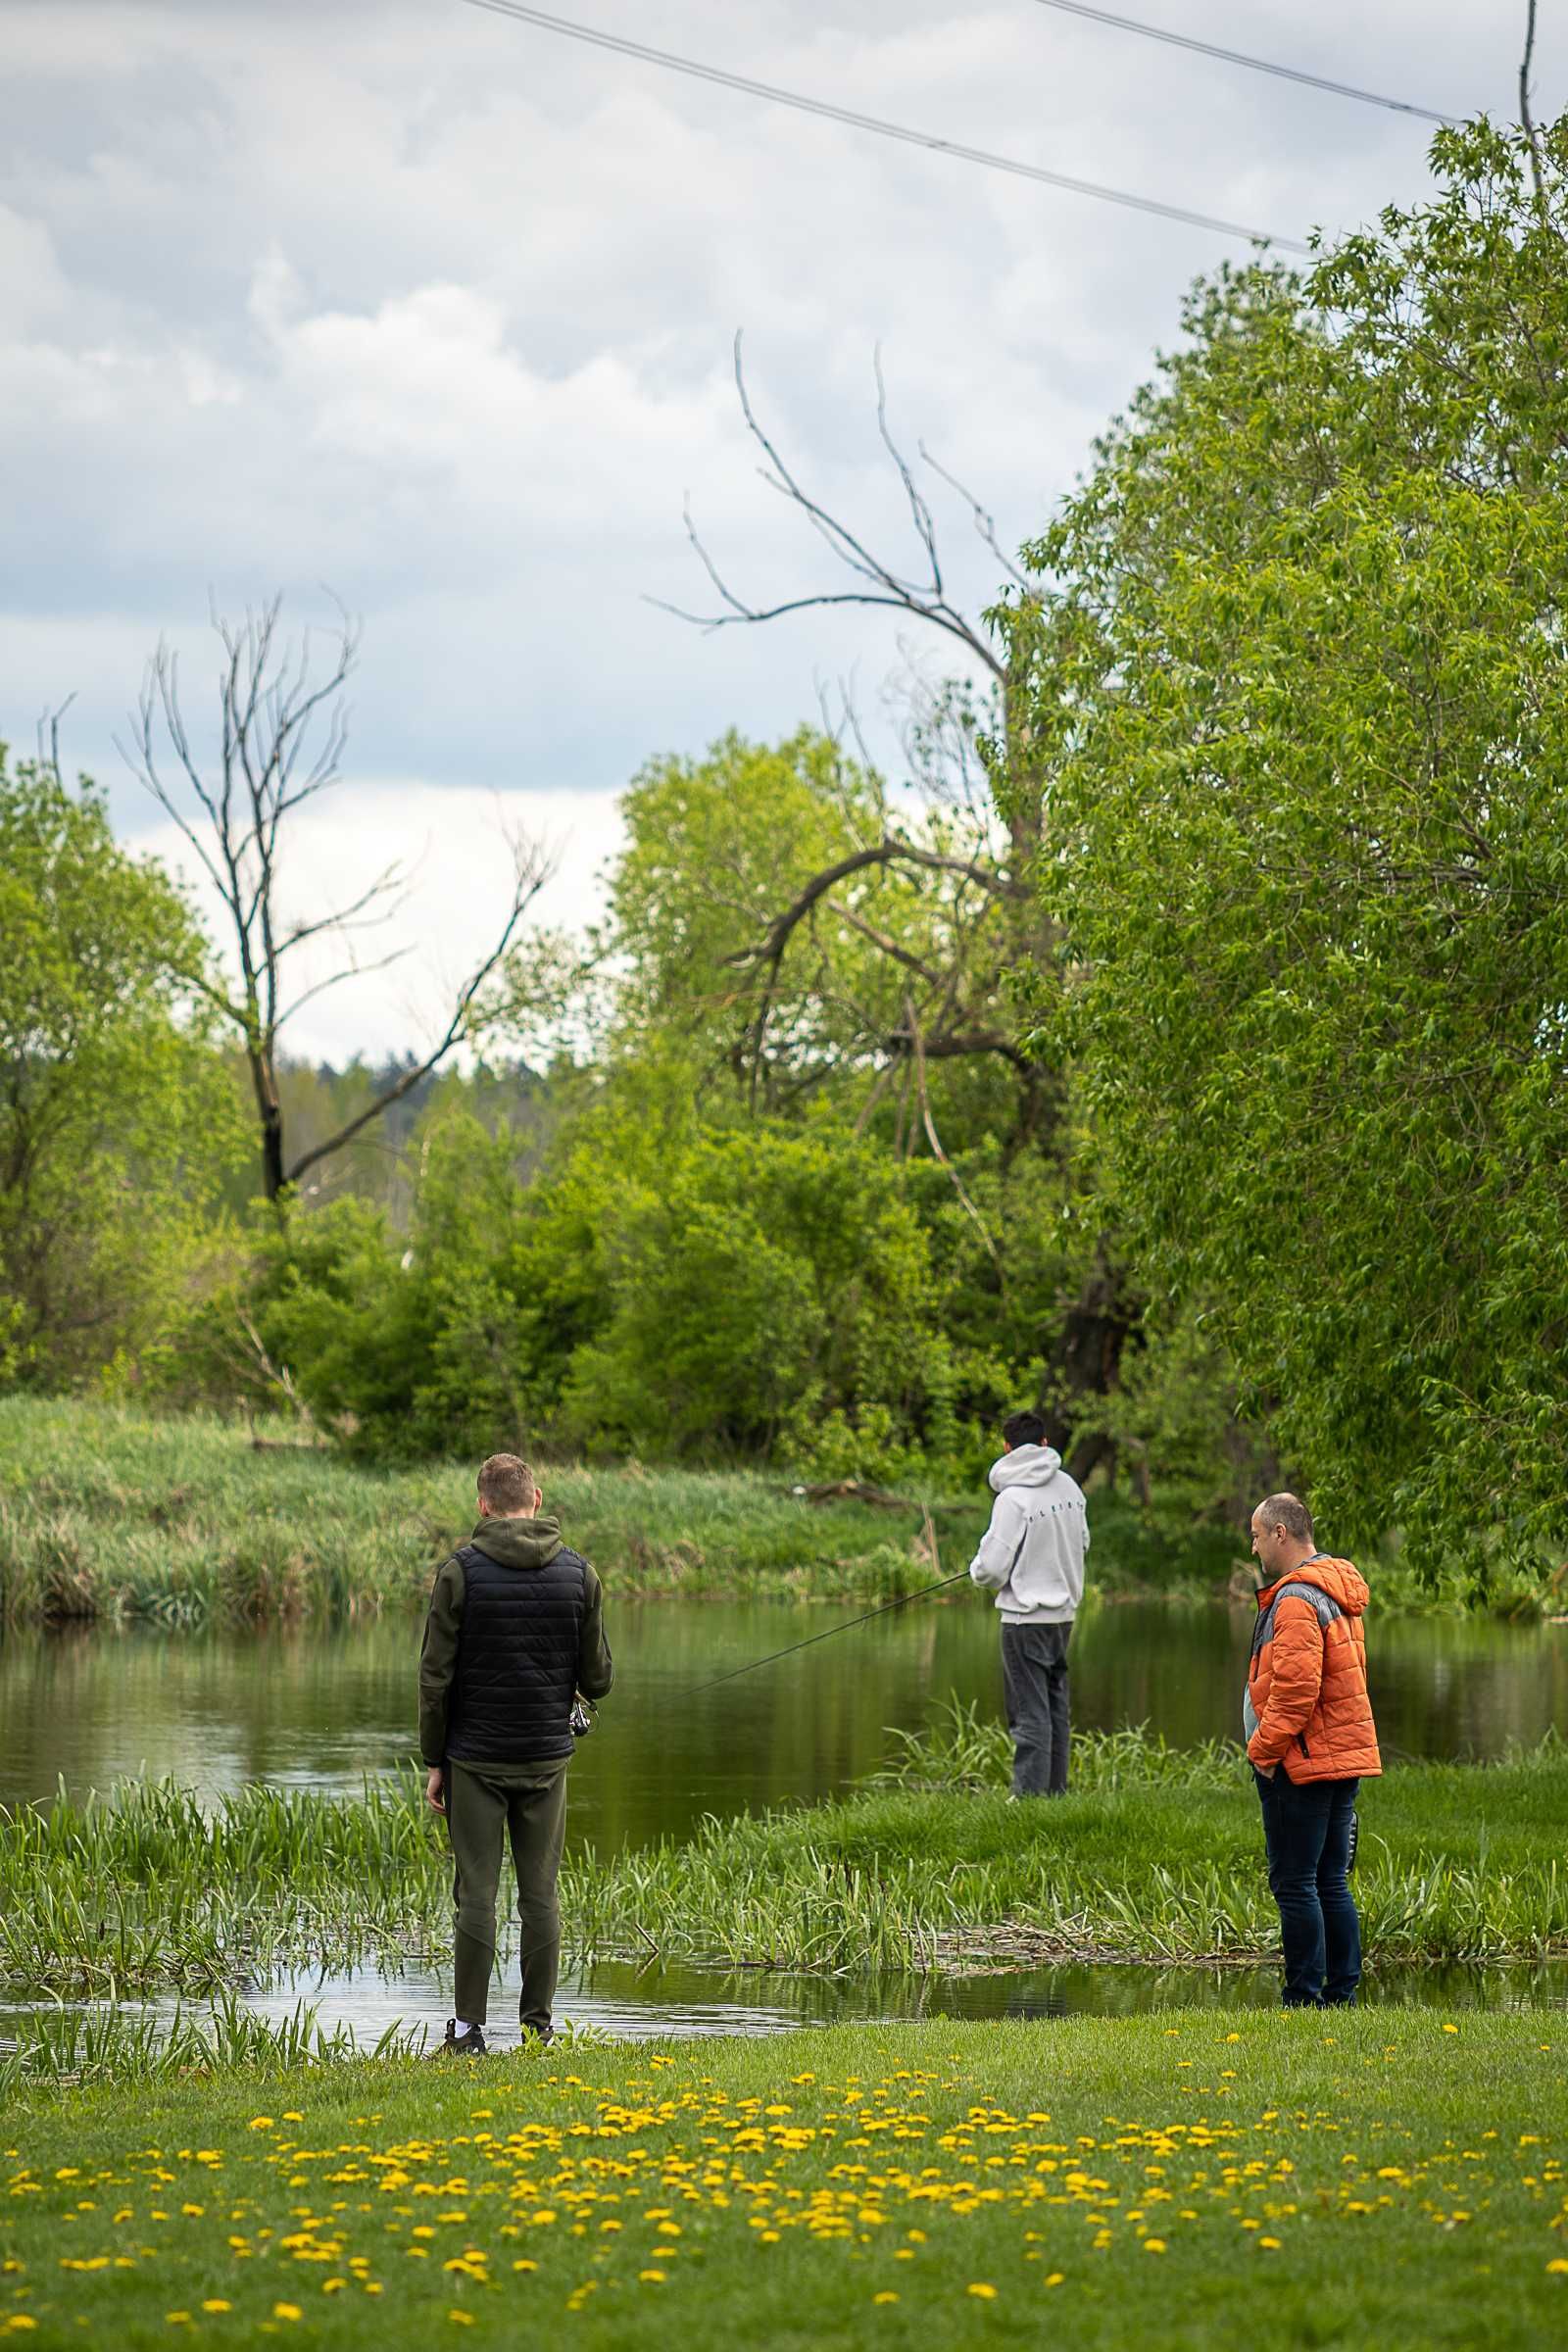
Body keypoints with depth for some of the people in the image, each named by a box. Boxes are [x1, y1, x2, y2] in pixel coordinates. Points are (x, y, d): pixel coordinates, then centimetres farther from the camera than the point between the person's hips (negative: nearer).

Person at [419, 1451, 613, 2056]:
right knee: (541, 1893, 7)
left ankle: (468, 2030, 3)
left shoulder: (459, 1573, -8)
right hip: (547, 1757, 2)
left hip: (475, 1757, -2)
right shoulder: (579, 1574, 0)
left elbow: (436, 1677, -7)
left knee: (475, 1893, 1)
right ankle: (536, 2027, 8)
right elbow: (597, 1679, 2)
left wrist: (433, 1762, 2)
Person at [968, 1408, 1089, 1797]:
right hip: (1064, 1612, 7)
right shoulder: (1069, 1487, 3)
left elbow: (991, 1568, -18)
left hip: (1026, 1616, -7)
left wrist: (978, 1571, 4)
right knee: (1055, 1704, 15)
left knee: (1030, 1710, -4)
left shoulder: (1013, 1498, -18)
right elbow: (1082, 1542, 17)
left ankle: (1030, 1791, -4)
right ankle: (1056, 1788, 21)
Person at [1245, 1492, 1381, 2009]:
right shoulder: (1336, 1593, 16)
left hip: (1301, 1765, -10)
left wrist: (1262, 1752, -14)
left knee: (1294, 1884, -5)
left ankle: (1305, 1996, -4)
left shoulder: (1296, 1601, -16)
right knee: (1331, 1883, 13)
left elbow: (1295, 1690, -23)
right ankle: (1341, 1991, 14)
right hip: (1345, 1758, 10)